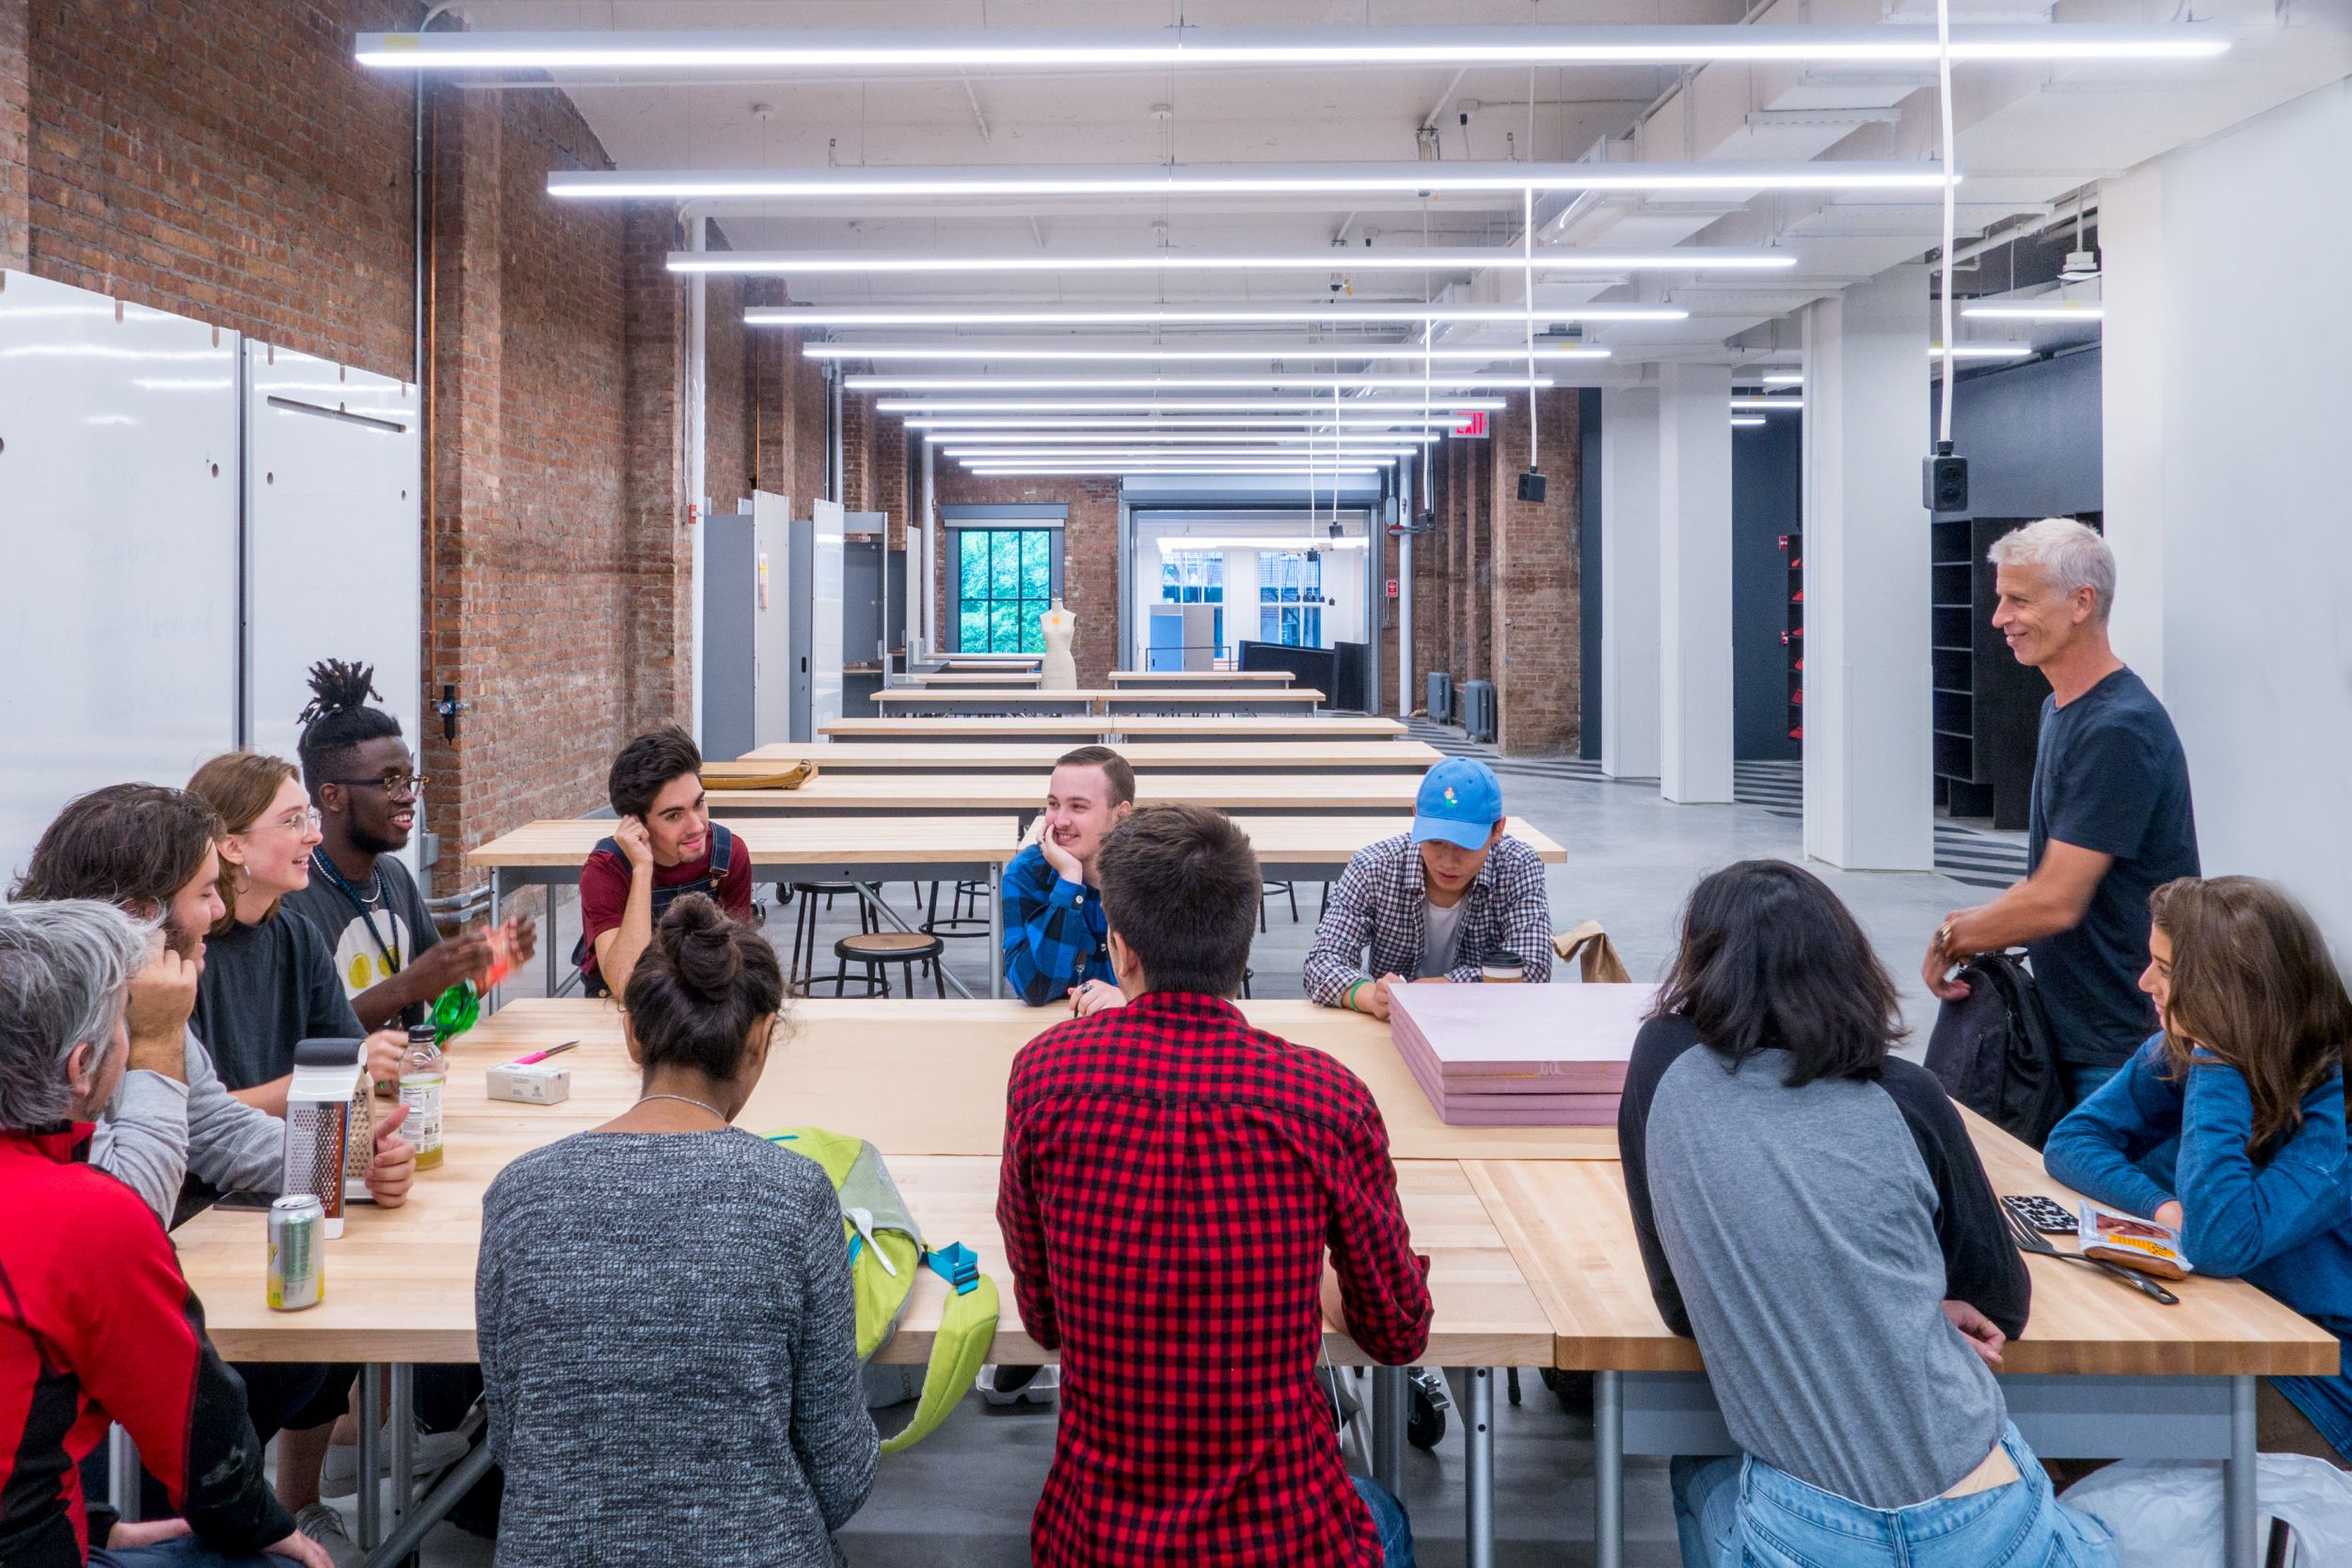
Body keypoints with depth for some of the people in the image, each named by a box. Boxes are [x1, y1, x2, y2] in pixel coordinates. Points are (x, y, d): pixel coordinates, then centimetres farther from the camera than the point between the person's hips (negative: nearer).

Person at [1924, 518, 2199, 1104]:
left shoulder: (2119, 728, -21)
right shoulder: (2059, 708, 12)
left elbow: (2057, 901, -22)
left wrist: (1954, 938, -7)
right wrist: (1984, 929, 3)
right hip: (2071, 1027, 9)